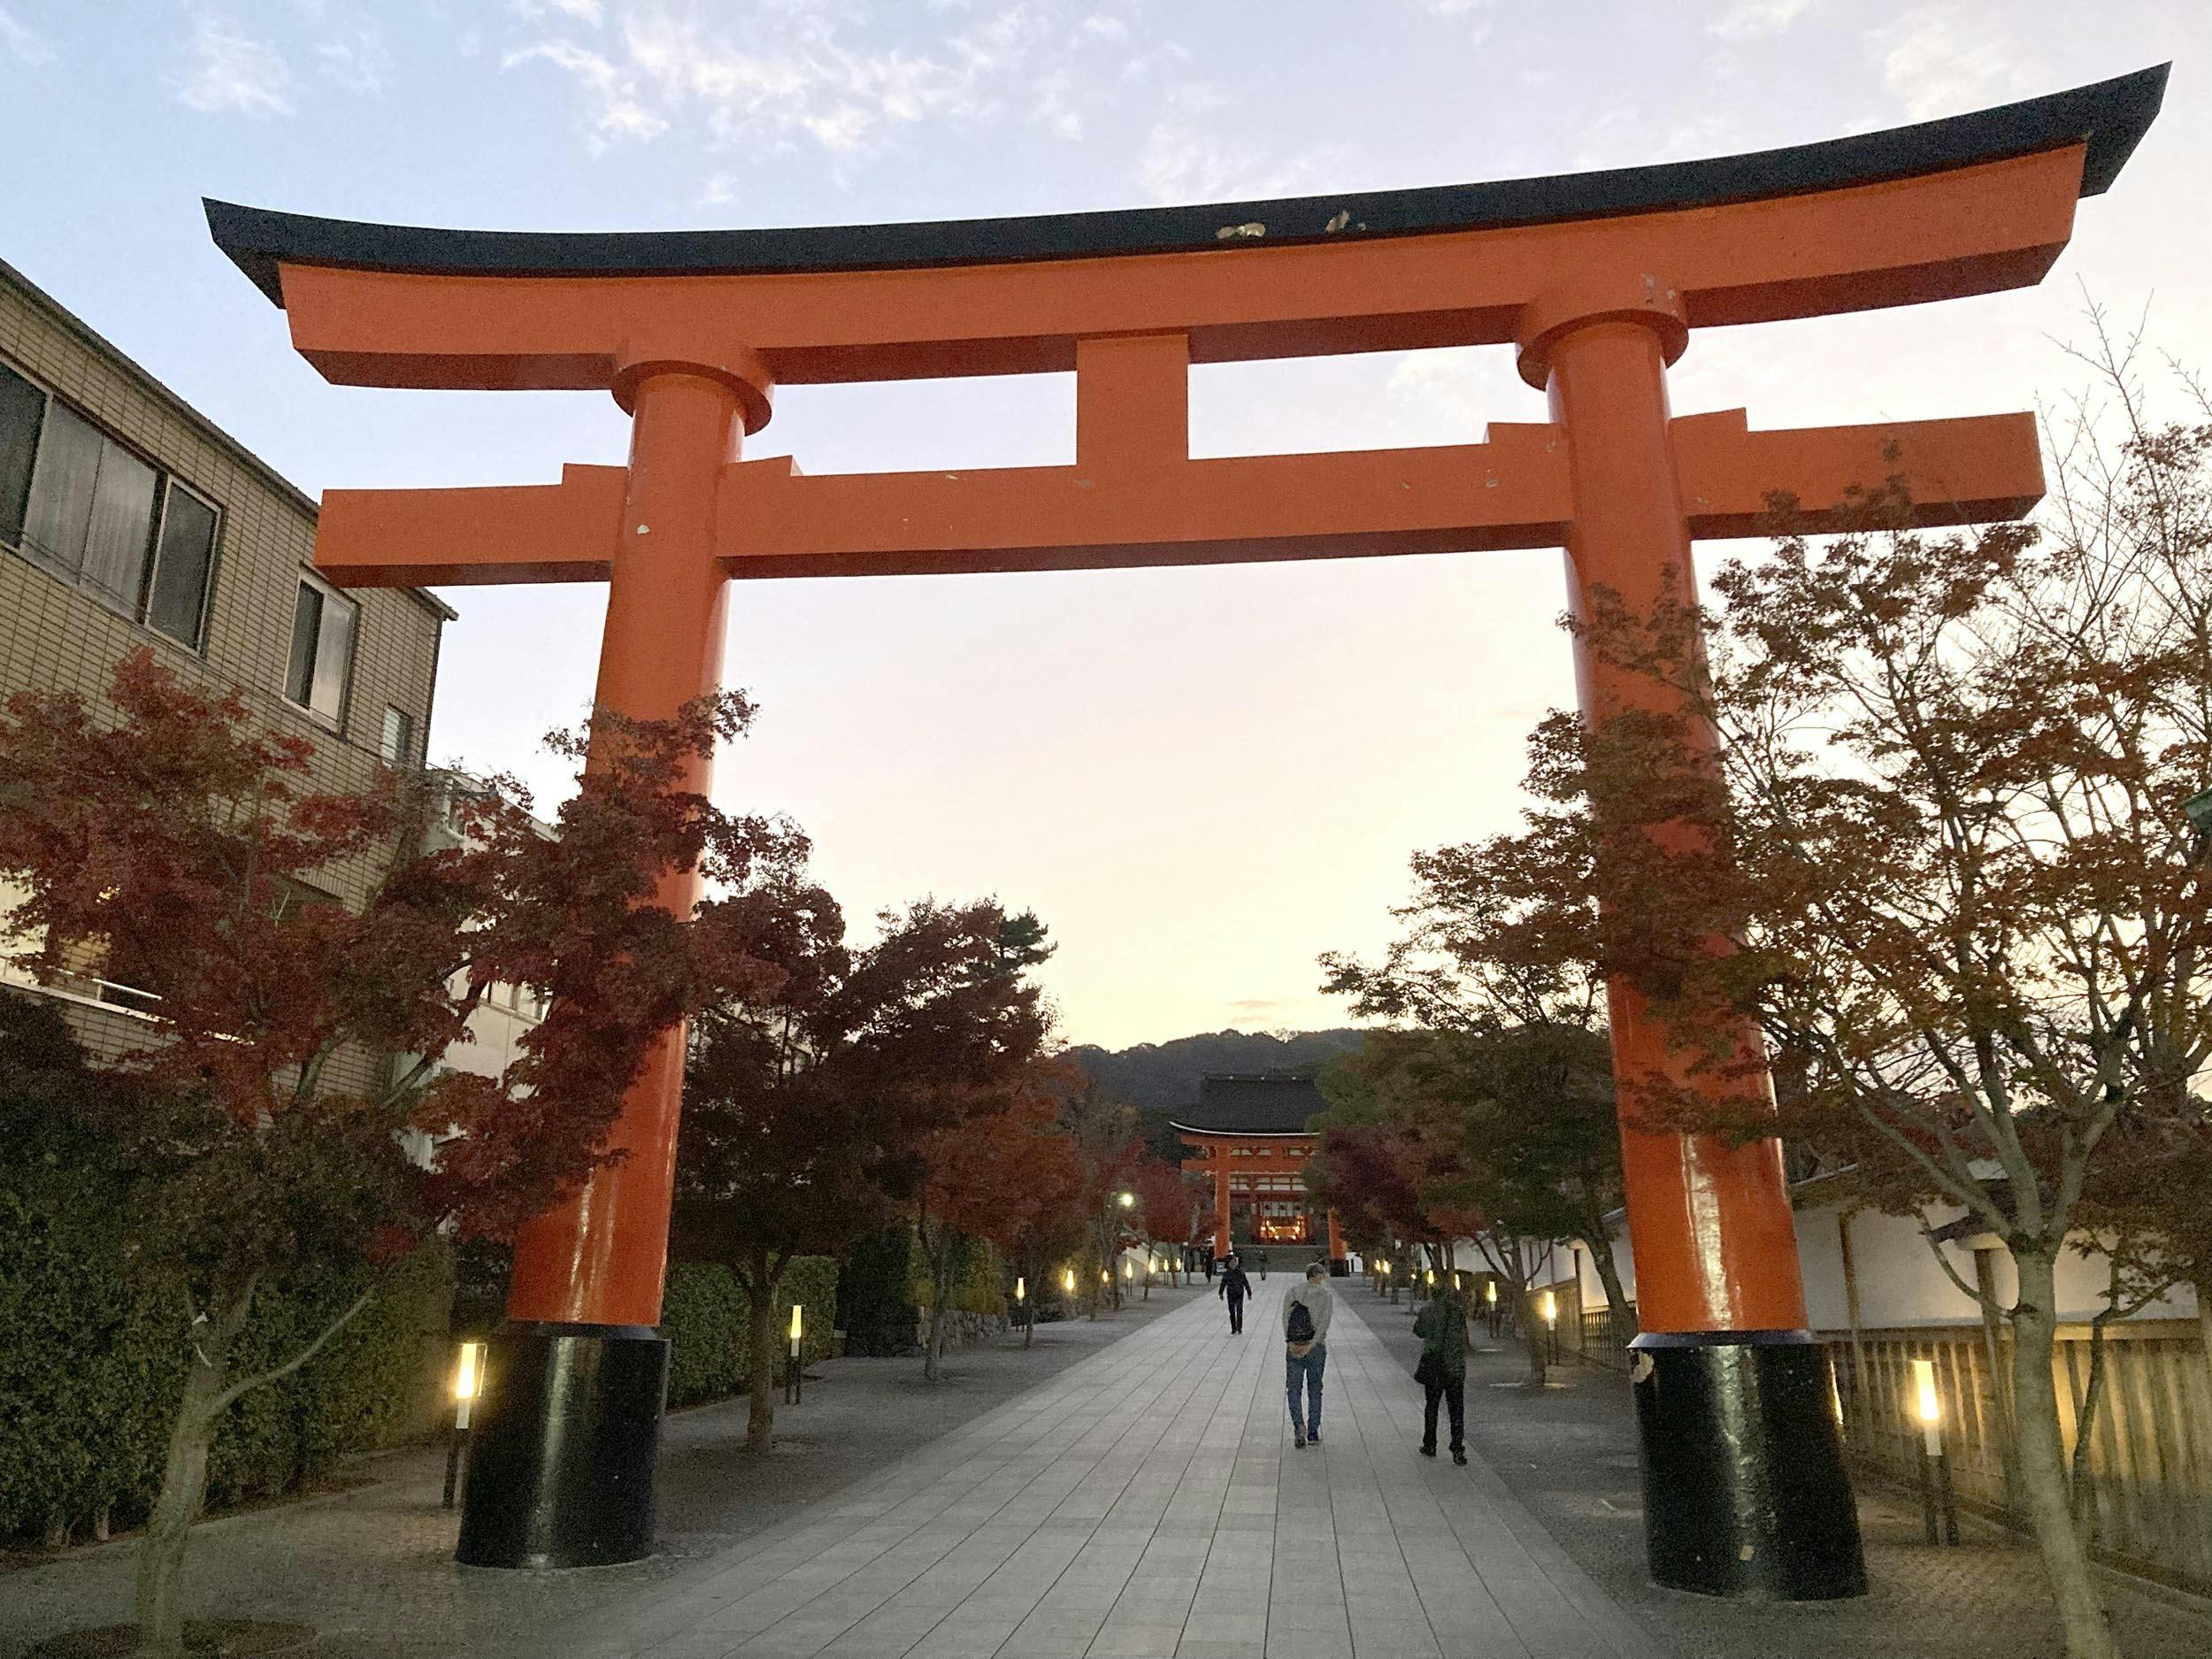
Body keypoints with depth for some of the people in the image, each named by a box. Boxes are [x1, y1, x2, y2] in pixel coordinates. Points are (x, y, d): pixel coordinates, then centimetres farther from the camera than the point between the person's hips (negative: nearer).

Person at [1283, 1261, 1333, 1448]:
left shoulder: (1292, 1293, 5)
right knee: (1315, 1391, 12)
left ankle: (1298, 1424, -12)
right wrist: (1311, 1345, -16)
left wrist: (1291, 1343, -14)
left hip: (1294, 1348, 1)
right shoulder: (1325, 1295, -2)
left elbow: (1285, 1318, -7)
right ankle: (1313, 1433, 12)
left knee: (1293, 1389, 9)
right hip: (1316, 1348, -1)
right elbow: (1324, 1322, -13)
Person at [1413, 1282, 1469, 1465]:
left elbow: (1418, 1330, 8)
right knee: (1457, 1409, 5)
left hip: (1433, 1366, 0)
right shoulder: (1460, 1310, -7)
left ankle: (1430, 1446, 21)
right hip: (1456, 1368, 0)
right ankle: (1458, 1450, -2)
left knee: (1431, 1406, 15)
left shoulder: (1428, 1311, -7)